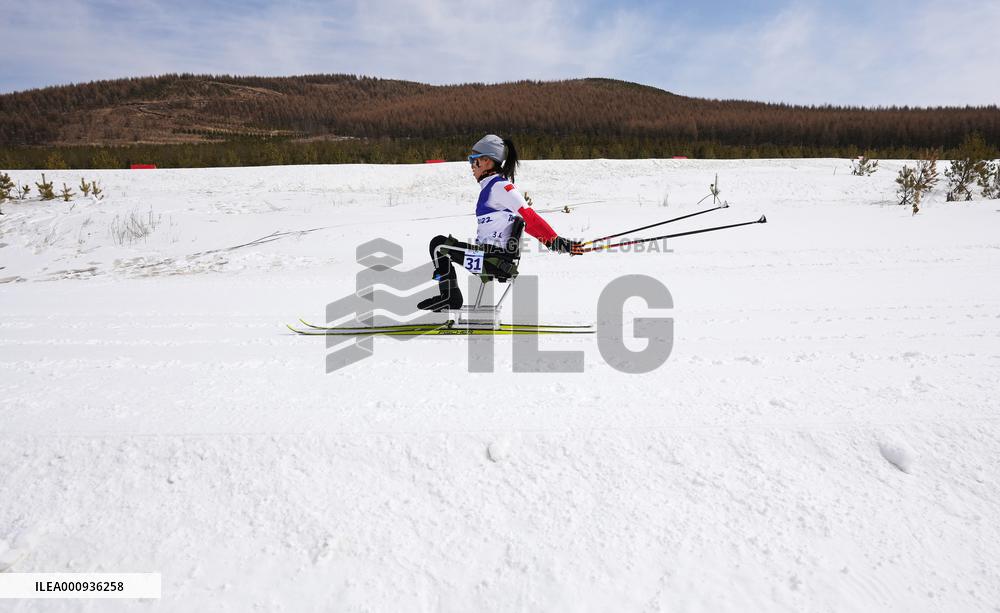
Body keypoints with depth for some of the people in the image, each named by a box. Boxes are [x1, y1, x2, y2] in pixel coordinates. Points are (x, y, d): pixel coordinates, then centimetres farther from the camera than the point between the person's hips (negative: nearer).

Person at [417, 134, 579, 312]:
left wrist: (555, 240, -25)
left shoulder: (499, 186, -12)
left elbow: (529, 217, -19)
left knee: (439, 244, -9)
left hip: (495, 260, -10)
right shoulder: (491, 186, 18)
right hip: (496, 256, 10)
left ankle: (450, 297, -4)